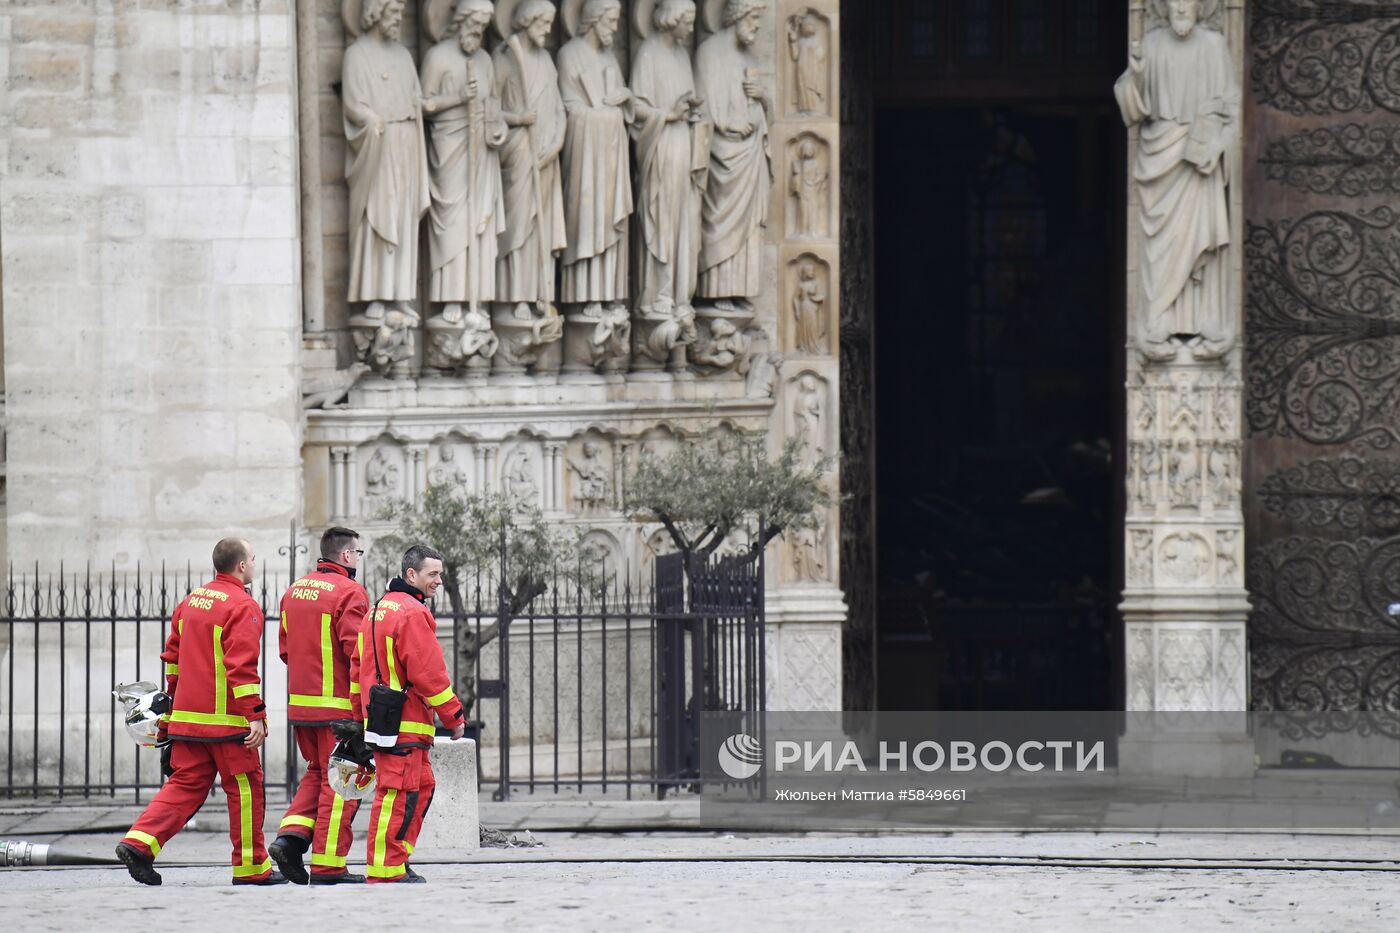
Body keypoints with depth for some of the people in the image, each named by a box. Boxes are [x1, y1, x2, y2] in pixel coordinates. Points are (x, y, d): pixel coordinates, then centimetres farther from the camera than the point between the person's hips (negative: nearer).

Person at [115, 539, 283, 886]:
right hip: (227, 719, -7)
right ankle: (251, 866, 11)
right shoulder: (243, 607, -12)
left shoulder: (191, 601, 14)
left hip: (187, 715, 7)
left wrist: (175, 699, 32)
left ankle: (139, 842, -7)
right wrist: (255, 714, -20)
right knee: (244, 788, 4)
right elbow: (241, 667, -20)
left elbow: (173, 657, 21)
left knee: (185, 784, 9)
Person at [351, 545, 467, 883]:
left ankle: (398, 861, 18)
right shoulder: (412, 614, -14)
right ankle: (385, 872, -9)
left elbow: (358, 668, 23)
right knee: (397, 795, -9)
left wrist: (361, 716, 26)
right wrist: (455, 717, -9)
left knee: (422, 788, 17)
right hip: (404, 725, -10)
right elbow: (429, 673, -17)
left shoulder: (376, 611, 19)